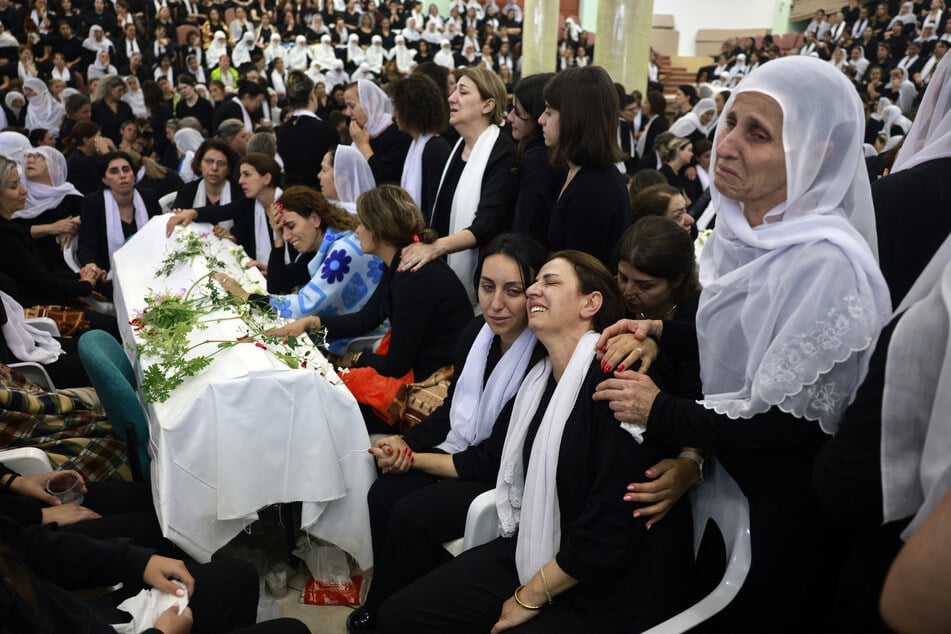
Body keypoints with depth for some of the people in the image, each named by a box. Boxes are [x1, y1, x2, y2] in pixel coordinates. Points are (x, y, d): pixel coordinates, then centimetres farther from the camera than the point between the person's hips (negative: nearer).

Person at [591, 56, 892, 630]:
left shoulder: (824, 264, -29)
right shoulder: (741, 225, -3)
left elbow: (787, 427, -26)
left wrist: (659, 411, -19)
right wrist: (661, 330, -5)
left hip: (778, 505, -7)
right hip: (716, 472, 8)